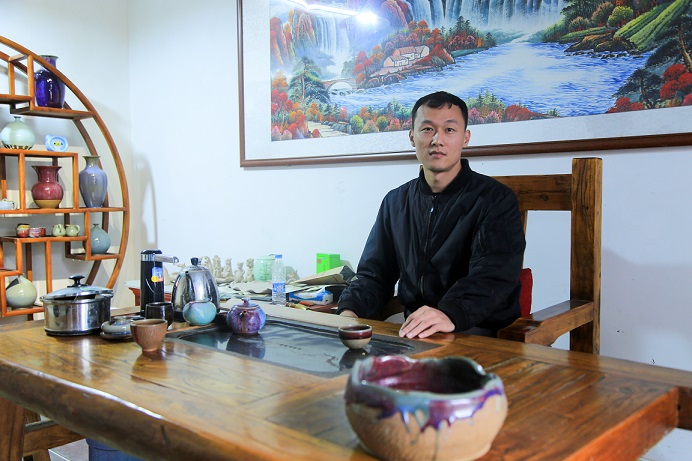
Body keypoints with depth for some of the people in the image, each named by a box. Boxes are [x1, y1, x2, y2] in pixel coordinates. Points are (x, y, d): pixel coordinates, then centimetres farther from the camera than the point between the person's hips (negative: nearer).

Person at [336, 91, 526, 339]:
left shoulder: (496, 199, -4)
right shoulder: (396, 202, 14)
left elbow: (492, 278, -19)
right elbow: (374, 274, 13)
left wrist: (451, 314, -40)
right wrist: (350, 310, -9)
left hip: (477, 334, -5)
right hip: (411, 333, 6)